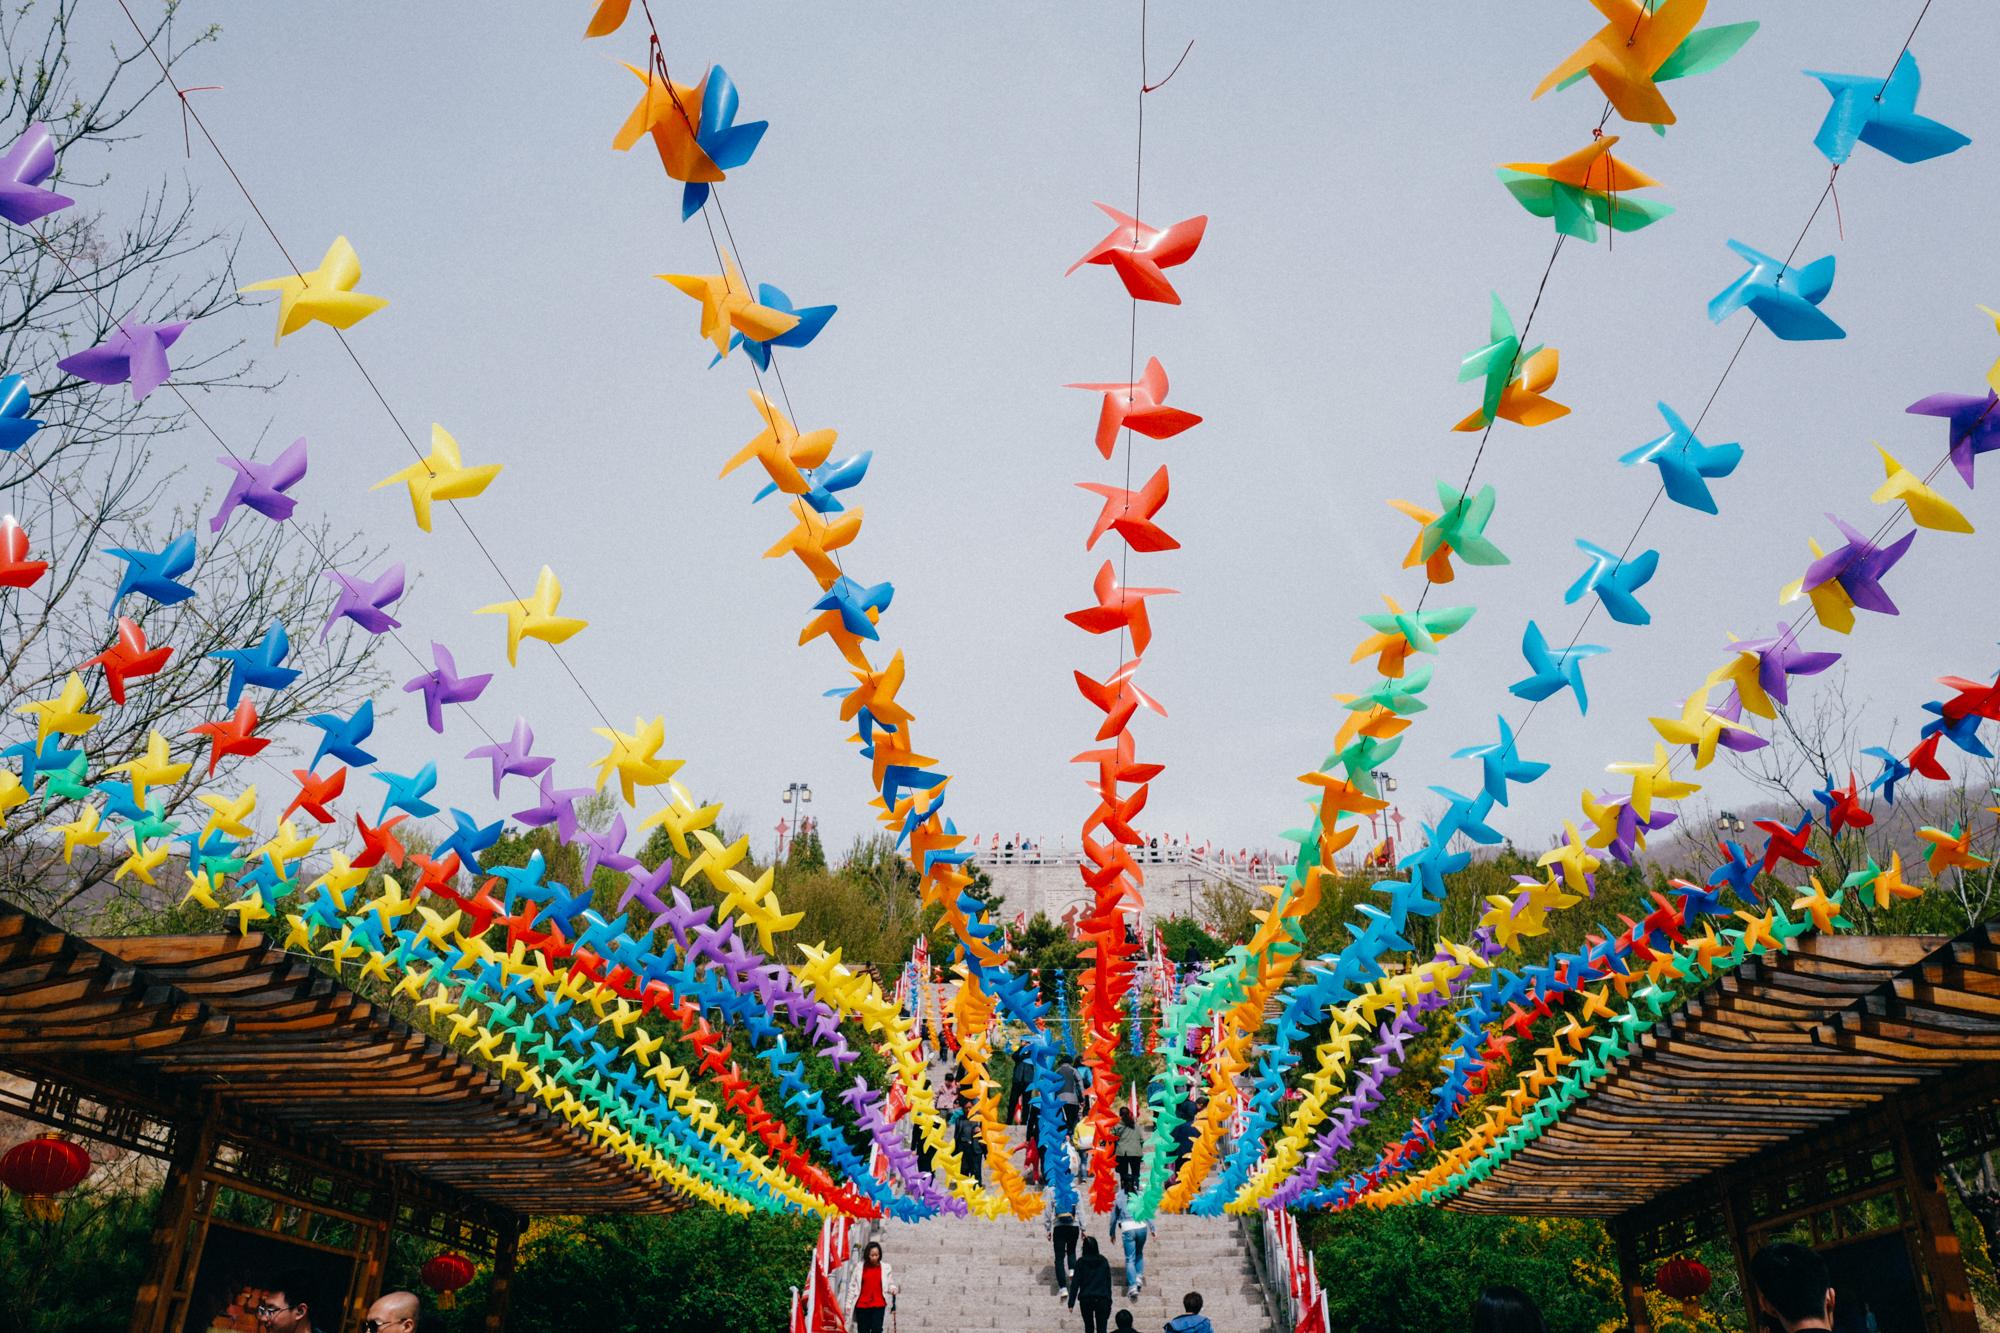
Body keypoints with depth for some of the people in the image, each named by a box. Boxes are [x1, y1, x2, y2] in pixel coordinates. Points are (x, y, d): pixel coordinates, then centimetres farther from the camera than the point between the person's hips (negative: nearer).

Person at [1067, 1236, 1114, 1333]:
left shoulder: (1081, 1262, -3)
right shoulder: (1104, 1261, 3)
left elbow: (1075, 1283, -4)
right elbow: (1108, 1282, 7)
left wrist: (1071, 1303, -1)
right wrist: (1109, 1301, 14)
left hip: (1085, 1299, 0)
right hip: (1102, 1299, 1)